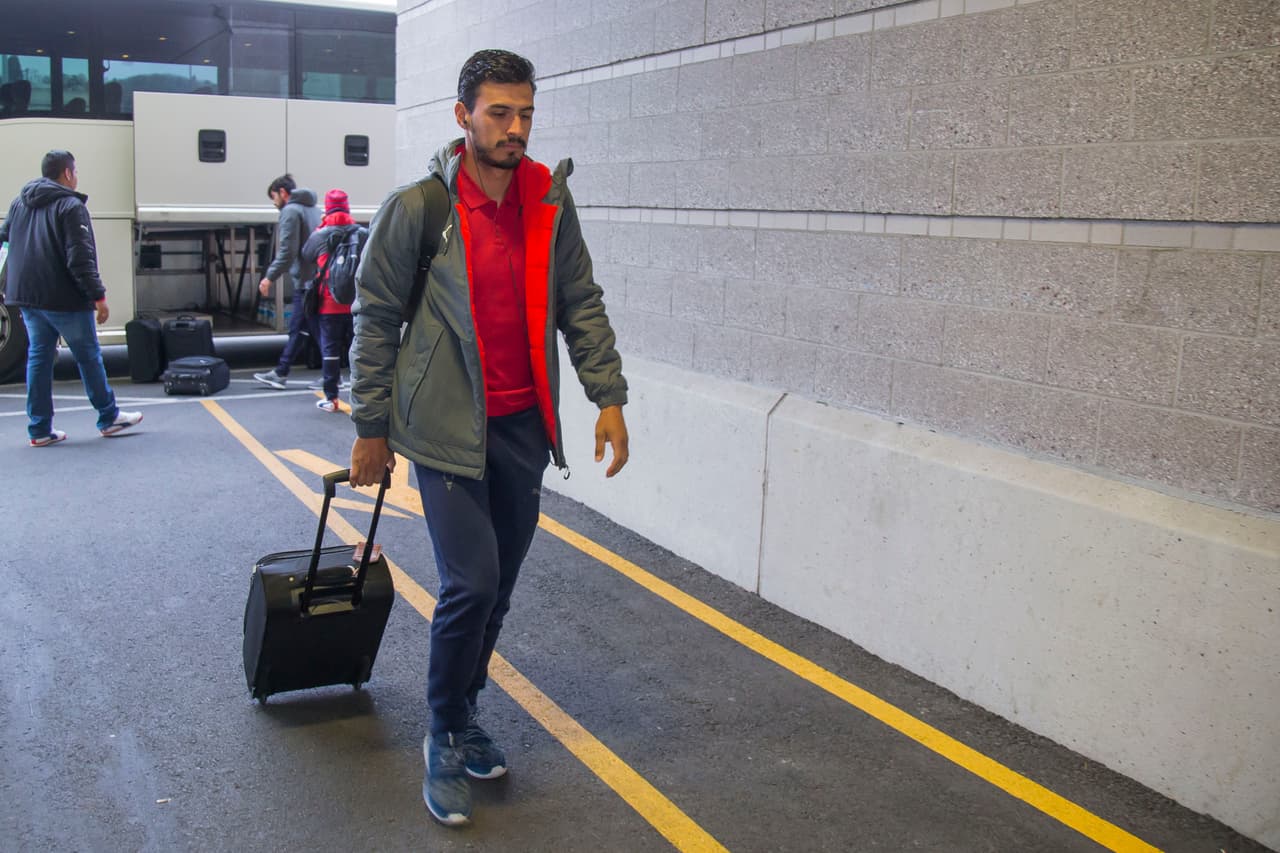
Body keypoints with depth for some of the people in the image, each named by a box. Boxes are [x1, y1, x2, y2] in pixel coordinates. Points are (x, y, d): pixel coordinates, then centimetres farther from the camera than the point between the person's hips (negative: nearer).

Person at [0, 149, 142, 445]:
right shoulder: (70, 206, -12)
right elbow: (81, 259, -18)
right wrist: (98, 296, -15)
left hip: (27, 297, 7)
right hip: (64, 299, -7)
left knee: (38, 356, 10)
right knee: (89, 356, 5)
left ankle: (39, 428, 9)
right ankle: (109, 418, 16)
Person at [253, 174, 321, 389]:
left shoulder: (291, 211, -8)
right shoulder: (312, 210, 18)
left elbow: (287, 252, -17)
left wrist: (270, 277, -11)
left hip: (305, 282, -9)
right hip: (317, 280, 9)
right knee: (297, 329, 14)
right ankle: (280, 373, 22)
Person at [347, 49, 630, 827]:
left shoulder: (550, 202, 3)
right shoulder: (418, 207, -8)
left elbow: (581, 304, 7)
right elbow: (376, 317, -3)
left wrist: (609, 395, -2)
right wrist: (372, 428, -2)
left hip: (523, 426, 5)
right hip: (447, 427, -4)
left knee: (499, 586, 12)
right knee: (472, 582, -11)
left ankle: (464, 714, 34)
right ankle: (447, 738, 12)